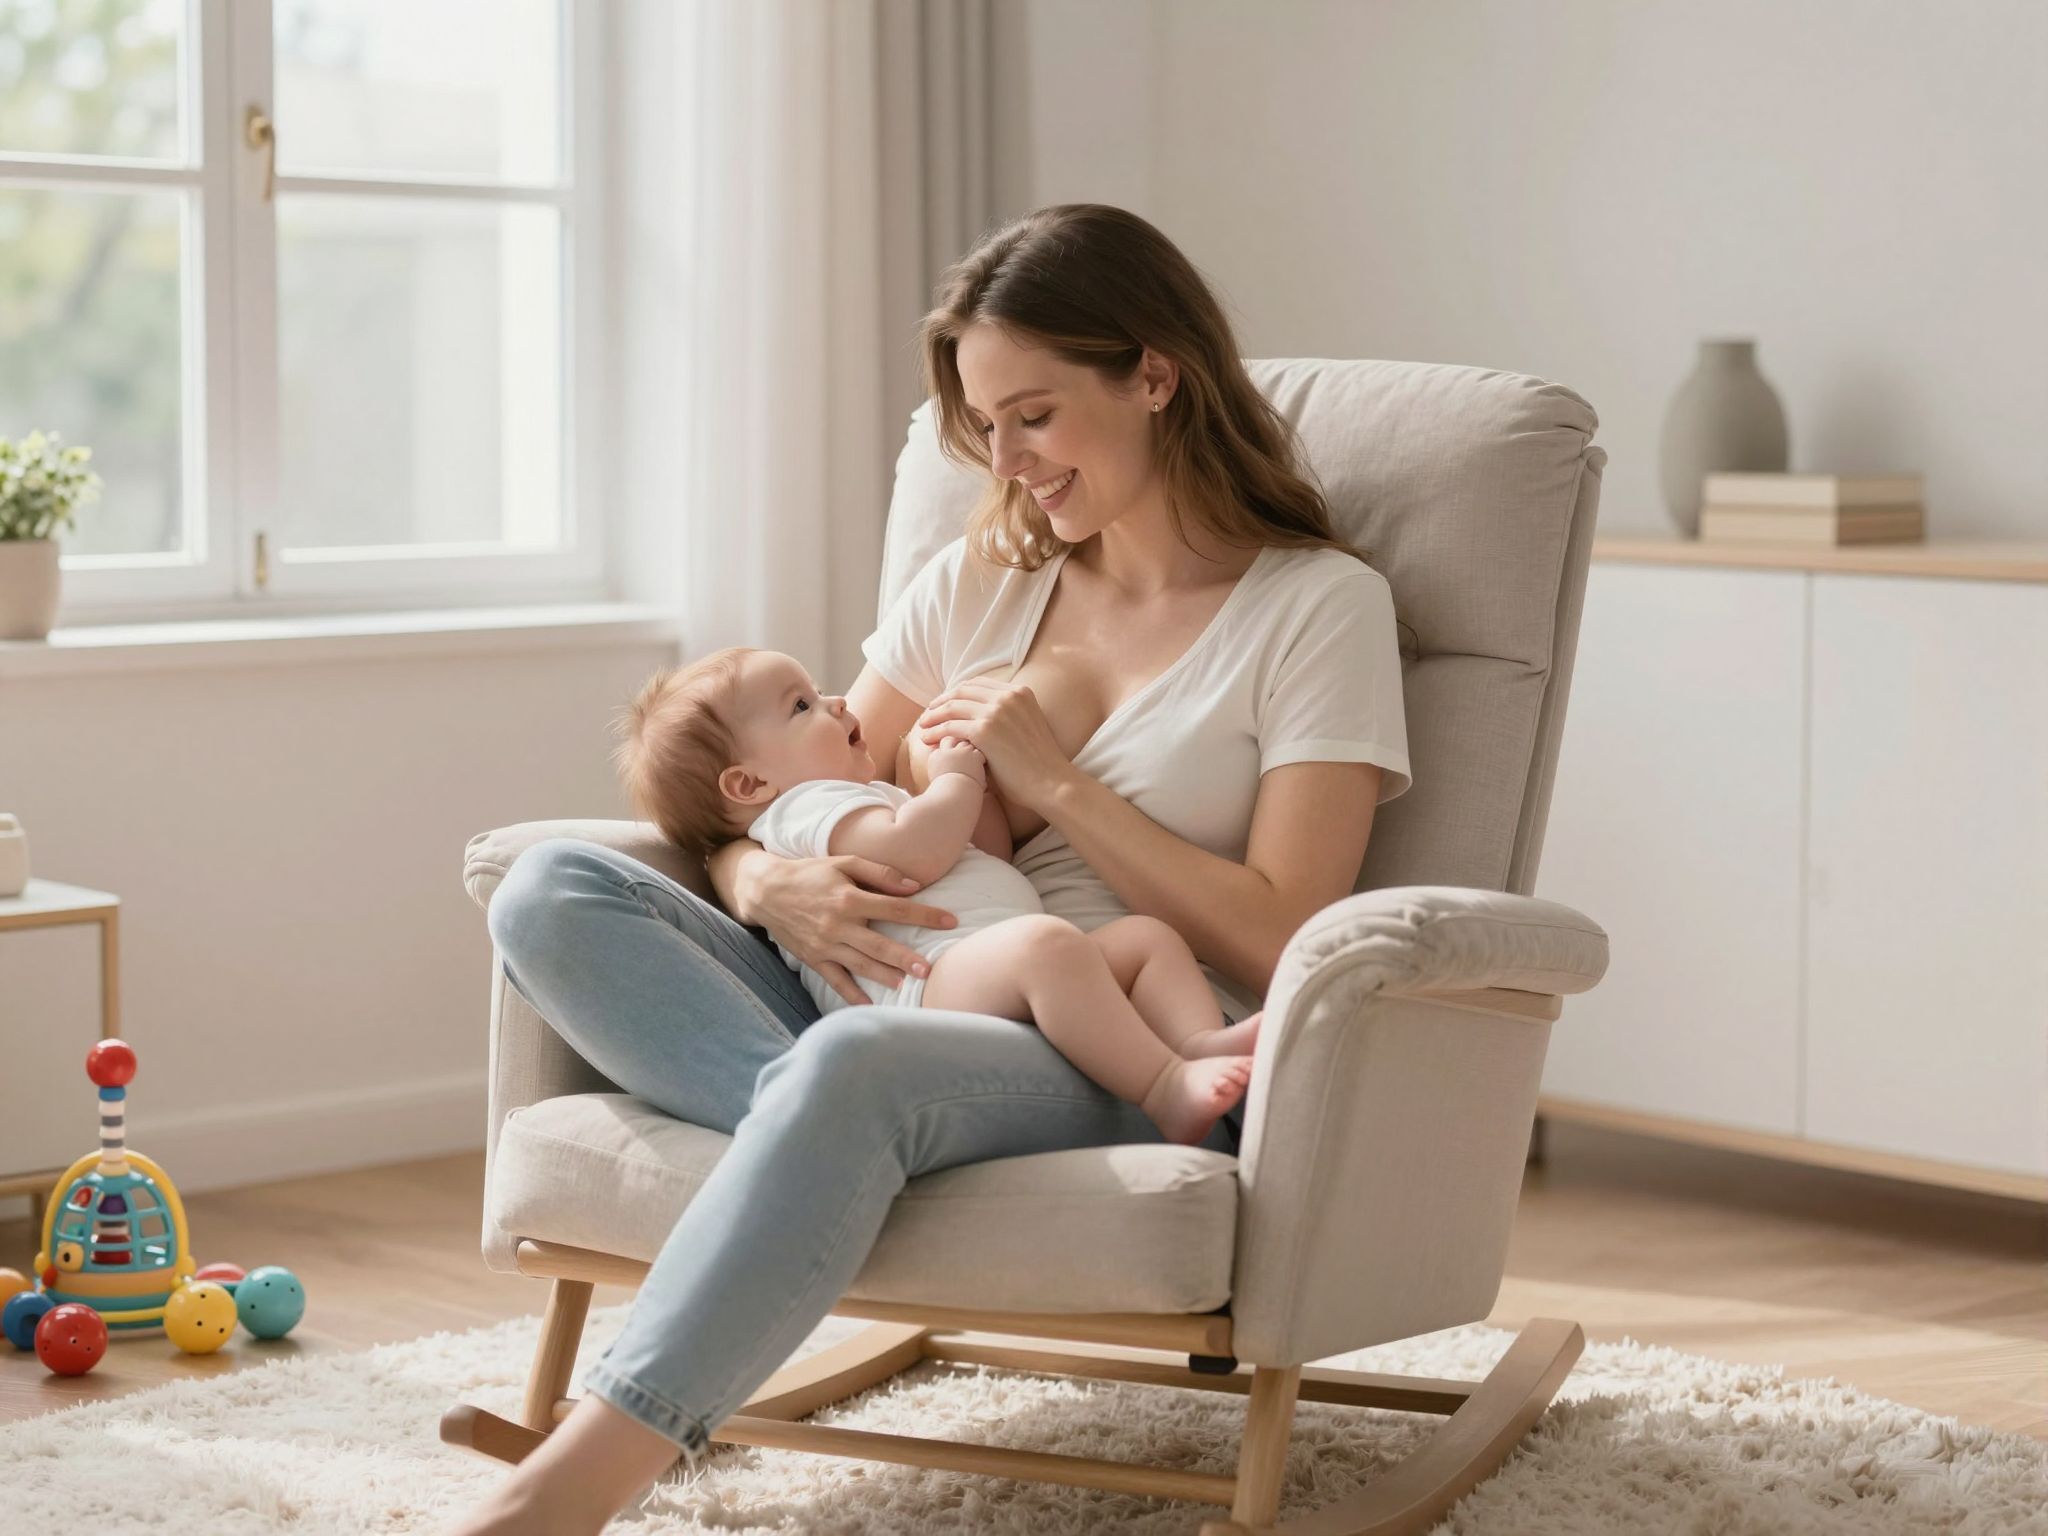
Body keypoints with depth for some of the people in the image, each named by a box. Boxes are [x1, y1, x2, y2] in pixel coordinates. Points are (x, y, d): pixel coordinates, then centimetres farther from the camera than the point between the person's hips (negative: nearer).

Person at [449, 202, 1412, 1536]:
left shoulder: (1320, 604, 4)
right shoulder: (981, 583, 20)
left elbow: (1278, 946, -5)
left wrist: (1057, 782, -7)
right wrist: (767, 881, -6)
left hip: (1120, 1072, -6)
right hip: (903, 1025, 6)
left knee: (859, 1063, -40)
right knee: (552, 893, -15)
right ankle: (817, 1125, -38)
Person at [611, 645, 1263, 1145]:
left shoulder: (880, 799, 41)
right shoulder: (805, 807, 5)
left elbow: (991, 850, 42)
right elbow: (916, 855, -14)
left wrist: (966, 772, 27)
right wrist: (956, 778, 6)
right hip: (932, 974, -11)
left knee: (1148, 935, 0)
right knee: (1044, 942, -37)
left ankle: (1203, 1041, -29)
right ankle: (1165, 1089, -46)